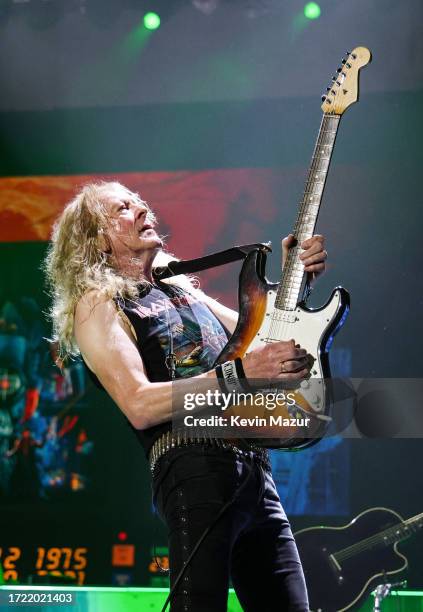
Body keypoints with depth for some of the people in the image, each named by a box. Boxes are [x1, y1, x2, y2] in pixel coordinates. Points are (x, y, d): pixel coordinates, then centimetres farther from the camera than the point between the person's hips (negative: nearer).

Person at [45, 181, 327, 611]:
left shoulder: (185, 291, 26)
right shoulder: (97, 304, 3)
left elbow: (261, 336, 23)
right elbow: (139, 405, -12)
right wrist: (238, 373, -18)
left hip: (256, 473, 8)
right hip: (194, 469, -8)